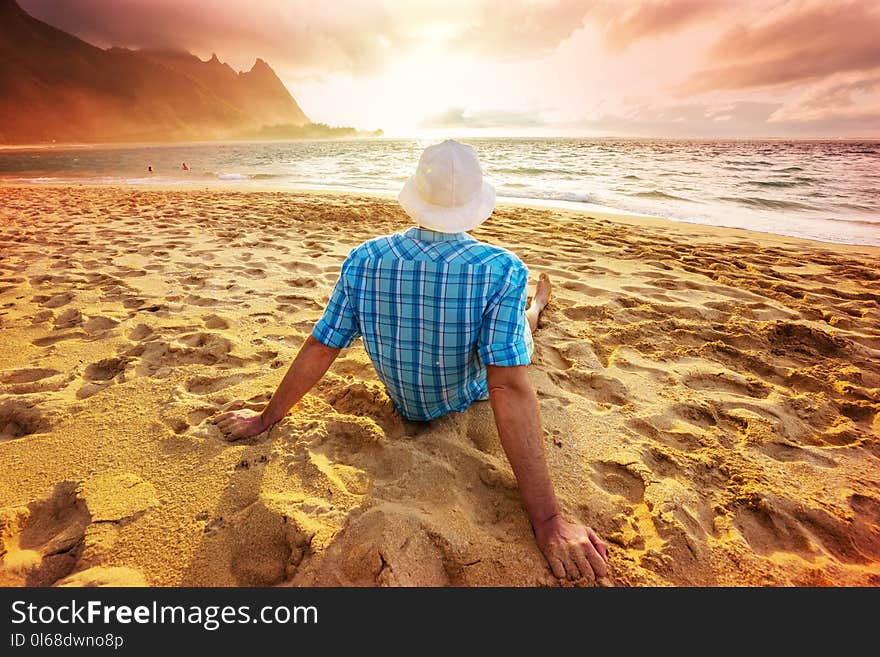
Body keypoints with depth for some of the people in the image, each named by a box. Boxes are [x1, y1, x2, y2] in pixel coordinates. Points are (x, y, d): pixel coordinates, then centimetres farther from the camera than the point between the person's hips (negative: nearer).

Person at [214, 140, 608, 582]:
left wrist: (266, 418, -1)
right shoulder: (502, 269, -32)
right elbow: (509, 389, -37)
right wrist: (547, 519, -31)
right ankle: (538, 304, 65)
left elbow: (318, 350, -17)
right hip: (468, 397, -2)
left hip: (406, 406, 3)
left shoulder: (362, 261, -23)